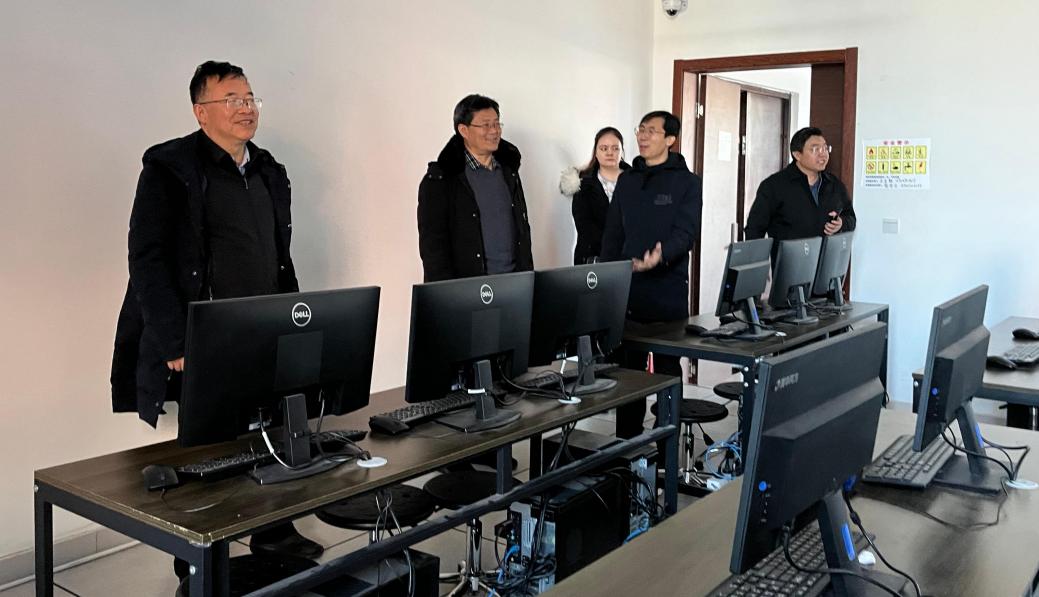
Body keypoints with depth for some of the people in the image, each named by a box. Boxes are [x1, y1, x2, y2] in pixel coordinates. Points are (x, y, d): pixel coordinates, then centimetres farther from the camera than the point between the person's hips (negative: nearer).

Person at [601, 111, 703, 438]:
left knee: (667, 366, 5)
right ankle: (626, 439, 17)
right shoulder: (626, 180, 13)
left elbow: (686, 233, -11)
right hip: (626, 288, 4)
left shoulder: (687, 182, 1)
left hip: (668, 290, -4)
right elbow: (613, 235, 14)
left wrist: (661, 256, -31)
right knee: (627, 365, 7)